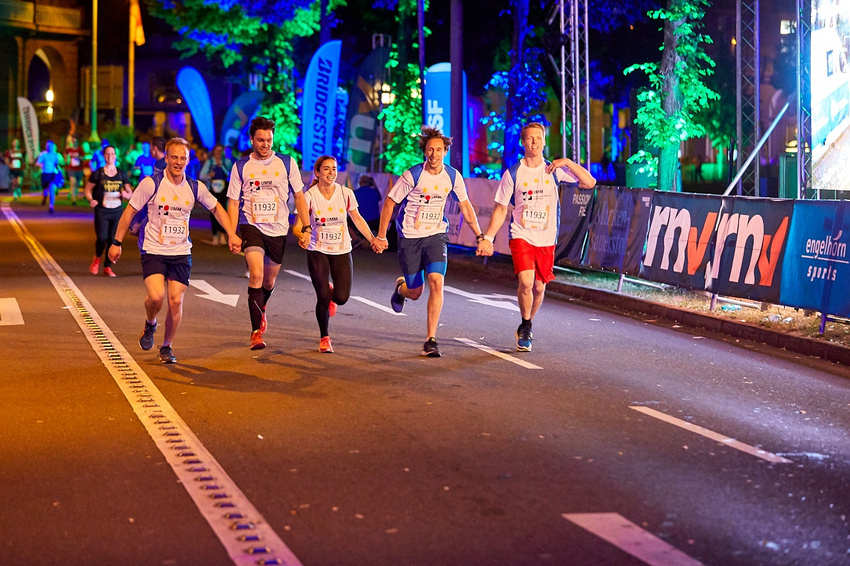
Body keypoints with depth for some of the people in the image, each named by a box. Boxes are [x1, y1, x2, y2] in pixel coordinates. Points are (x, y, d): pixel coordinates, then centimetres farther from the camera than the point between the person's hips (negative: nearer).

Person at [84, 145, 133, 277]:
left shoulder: (121, 174, 9)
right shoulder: (98, 174, 1)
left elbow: (130, 193, 14)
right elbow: (87, 189, 6)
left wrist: (126, 194, -9)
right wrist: (91, 200, -13)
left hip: (117, 211, 3)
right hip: (101, 211, -3)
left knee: (113, 240, 1)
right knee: (102, 238, -13)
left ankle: (107, 267, 14)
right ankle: (97, 259, 17)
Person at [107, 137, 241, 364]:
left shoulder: (196, 188, 0)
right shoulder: (151, 184, -10)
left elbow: (216, 207, 17)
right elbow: (130, 211, -1)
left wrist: (232, 234, 10)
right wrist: (117, 242, 1)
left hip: (181, 253, 3)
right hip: (153, 250, -3)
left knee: (176, 302, -3)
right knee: (156, 297, -20)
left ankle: (167, 347, 17)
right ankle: (150, 324, 15)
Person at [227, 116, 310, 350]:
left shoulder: (287, 163, 3)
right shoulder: (240, 167, 2)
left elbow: (299, 197, 8)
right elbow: (233, 202, 4)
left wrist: (306, 227, 0)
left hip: (278, 229, 2)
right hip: (251, 226, -2)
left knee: (269, 281, 14)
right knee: (256, 274, -21)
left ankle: (260, 309, 48)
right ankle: (256, 331, -18)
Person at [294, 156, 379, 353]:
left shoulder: (346, 194, -5)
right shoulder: (310, 196, -12)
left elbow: (357, 219, 10)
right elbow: (297, 226, -15)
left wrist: (372, 239, 3)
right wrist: (302, 235, -37)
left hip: (342, 251, 2)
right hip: (317, 252, -2)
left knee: (341, 298, -9)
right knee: (323, 297, -11)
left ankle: (330, 293, 32)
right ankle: (324, 338, 13)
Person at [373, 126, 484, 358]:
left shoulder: (453, 176, -5)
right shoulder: (412, 175, -15)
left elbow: (464, 204, 10)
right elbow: (390, 202, -5)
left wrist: (479, 235, 10)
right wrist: (381, 236, -3)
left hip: (436, 235, 2)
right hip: (410, 237, -2)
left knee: (436, 282, -19)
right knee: (415, 293, 4)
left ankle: (430, 340, -12)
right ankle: (401, 288, 45)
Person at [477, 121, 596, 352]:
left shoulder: (555, 170, 1)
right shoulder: (513, 173, -1)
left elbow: (590, 183, -5)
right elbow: (500, 210, 5)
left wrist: (568, 162, -15)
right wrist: (487, 238, -2)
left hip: (546, 239, 2)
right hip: (521, 236, -2)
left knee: (539, 287, 6)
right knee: (526, 281, -21)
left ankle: (526, 328, 31)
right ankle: (525, 326, 3)